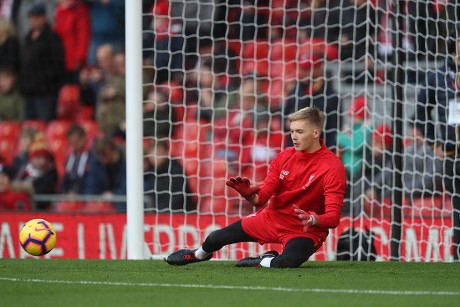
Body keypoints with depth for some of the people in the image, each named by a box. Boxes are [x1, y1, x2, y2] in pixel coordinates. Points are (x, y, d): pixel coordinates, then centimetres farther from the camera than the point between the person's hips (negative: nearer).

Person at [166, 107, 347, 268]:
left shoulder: (333, 167, -21)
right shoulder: (284, 156, -4)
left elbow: (333, 217, -26)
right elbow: (262, 198, -7)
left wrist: (313, 219, -48)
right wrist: (249, 195, -30)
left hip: (306, 230, -6)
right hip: (272, 218, 6)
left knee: (288, 262, -39)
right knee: (216, 238, 14)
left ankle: (264, 262, -3)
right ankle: (199, 254, 51)